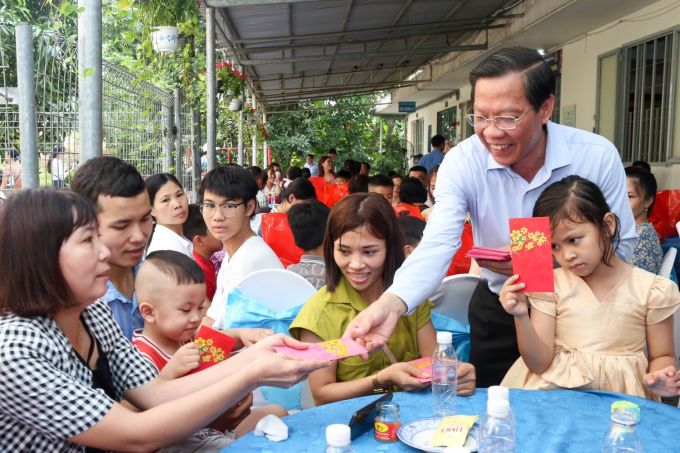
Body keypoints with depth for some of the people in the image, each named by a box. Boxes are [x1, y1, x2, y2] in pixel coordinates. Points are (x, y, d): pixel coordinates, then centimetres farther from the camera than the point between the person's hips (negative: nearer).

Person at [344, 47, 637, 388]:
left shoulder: (598, 157, -19)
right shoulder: (462, 162, -19)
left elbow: (622, 245, -13)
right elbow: (437, 245, -30)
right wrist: (391, 304, -48)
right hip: (498, 311, 1)